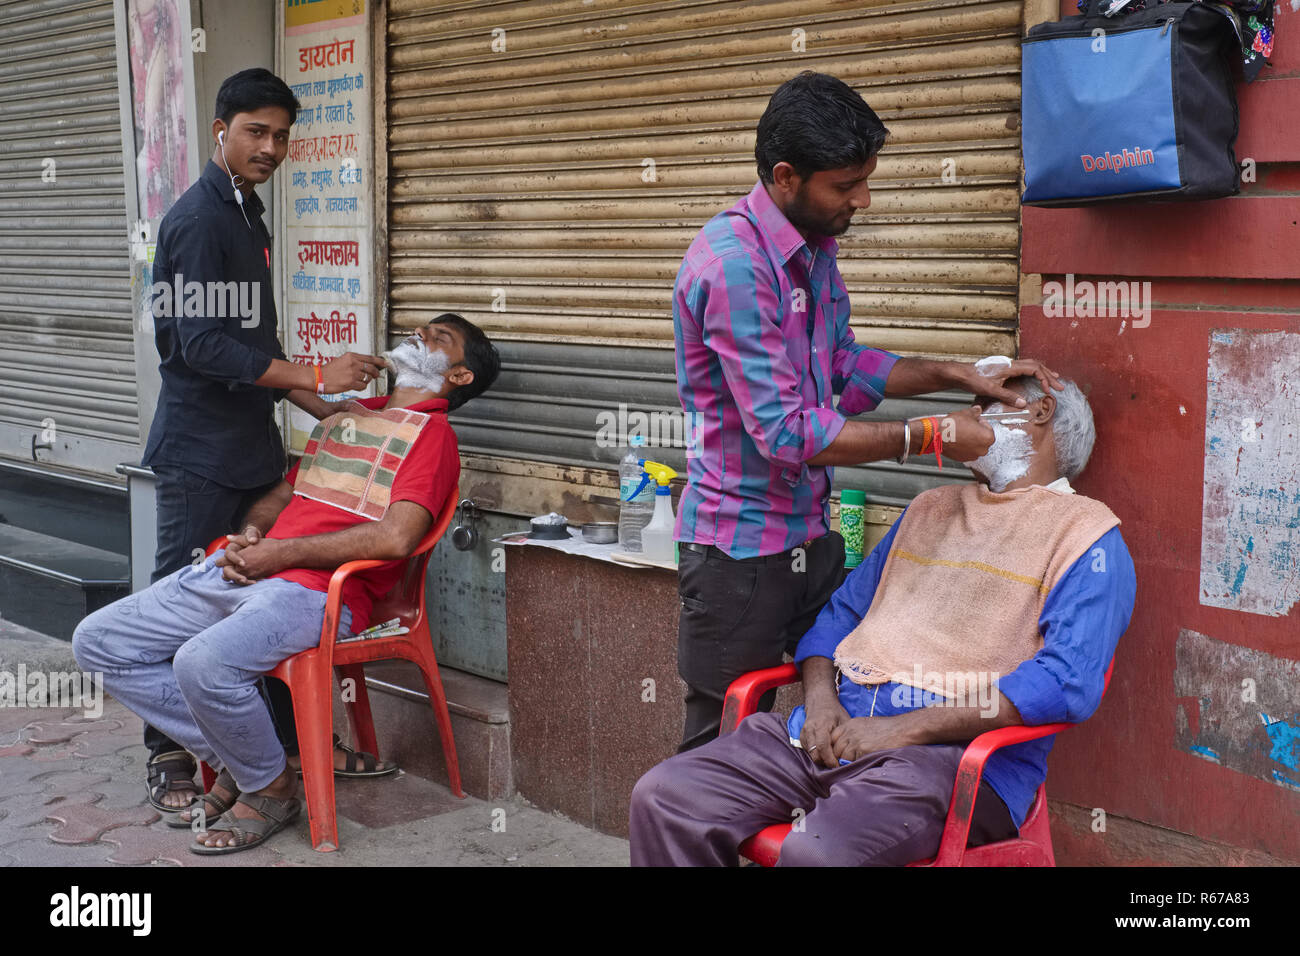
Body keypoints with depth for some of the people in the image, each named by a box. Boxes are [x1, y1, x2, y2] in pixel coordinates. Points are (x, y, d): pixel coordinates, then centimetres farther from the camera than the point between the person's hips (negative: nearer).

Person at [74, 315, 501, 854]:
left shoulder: (433, 435, 0)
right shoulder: (345, 415, 26)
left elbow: (395, 537, -15)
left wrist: (280, 553, -13)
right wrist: (249, 535, 5)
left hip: (318, 589, -8)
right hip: (243, 569, 9)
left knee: (204, 661, -34)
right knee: (98, 641, 1)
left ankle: (270, 789, -6)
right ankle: (230, 760, 7)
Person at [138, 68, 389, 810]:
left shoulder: (250, 219, 16)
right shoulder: (198, 218, -12)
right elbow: (202, 343, -21)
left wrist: (322, 406, 15)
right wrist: (315, 377, -20)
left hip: (254, 445, 9)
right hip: (200, 450, -9)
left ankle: (301, 741, 20)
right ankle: (169, 759, 11)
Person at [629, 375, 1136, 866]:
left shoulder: (1085, 531, 3)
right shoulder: (932, 508, 27)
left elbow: (1069, 682, -12)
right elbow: (841, 611, 26)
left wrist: (904, 729, -16)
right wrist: (819, 695, 2)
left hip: (953, 752, -6)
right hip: (839, 728, 7)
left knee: (815, 852, -35)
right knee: (663, 797, -12)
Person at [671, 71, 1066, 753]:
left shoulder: (815, 245, 7)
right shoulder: (735, 262, -23)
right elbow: (786, 433, -25)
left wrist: (959, 375, 7)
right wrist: (926, 438, -19)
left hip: (812, 535, 9)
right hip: (742, 548, -9)